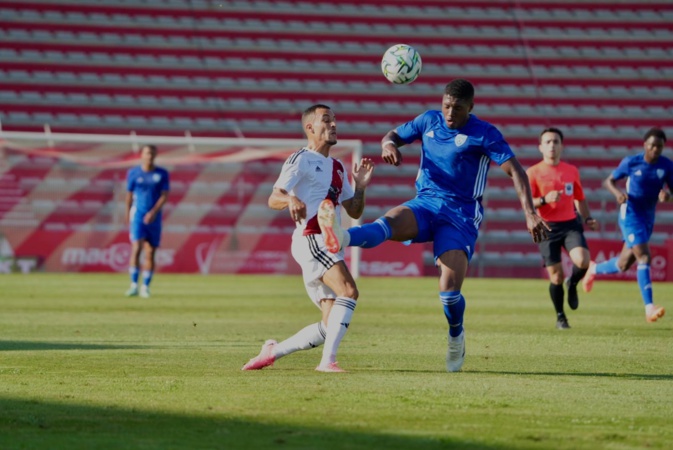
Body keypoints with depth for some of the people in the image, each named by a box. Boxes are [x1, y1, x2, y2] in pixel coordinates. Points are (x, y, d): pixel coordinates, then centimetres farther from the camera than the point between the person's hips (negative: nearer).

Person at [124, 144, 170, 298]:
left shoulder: (162, 174, 3)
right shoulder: (133, 173, 3)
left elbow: (165, 196, -4)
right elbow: (129, 195, 10)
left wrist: (154, 212, -17)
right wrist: (127, 215, 14)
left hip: (154, 218, 1)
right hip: (138, 215, -1)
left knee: (150, 253, 1)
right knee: (136, 248, -16)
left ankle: (145, 287, 9)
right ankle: (134, 285, -14)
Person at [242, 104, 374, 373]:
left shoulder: (337, 168, 24)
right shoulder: (301, 159, 0)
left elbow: (354, 212, 25)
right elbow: (273, 199, -10)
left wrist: (360, 186, 8)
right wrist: (291, 200, -32)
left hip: (329, 247, 9)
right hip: (311, 239, -9)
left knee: (329, 327, 5)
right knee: (349, 291, -28)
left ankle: (273, 351, 16)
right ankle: (328, 361, -31)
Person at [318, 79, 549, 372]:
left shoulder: (484, 134, -4)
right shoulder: (430, 121, 9)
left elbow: (515, 171, -9)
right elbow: (395, 135, 21)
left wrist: (530, 214, -20)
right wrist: (389, 144, -7)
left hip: (460, 215, -3)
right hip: (425, 205, 3)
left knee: (449, 290, -18)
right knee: (392, 221, -33)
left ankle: (456, 338, 15)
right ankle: (341, 238, -66)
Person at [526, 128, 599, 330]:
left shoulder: (571, 171, 11)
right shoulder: (533, 173, -2)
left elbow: (580, 199, 22)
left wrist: (587, 218, 7)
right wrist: (545, 200, -24)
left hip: (571, 224, 2)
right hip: (548, 228, -2)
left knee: (583, 261, -24)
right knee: (556, 277, -3)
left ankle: (572, 283, 12)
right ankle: (560, 317, 19)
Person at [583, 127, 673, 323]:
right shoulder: (631, 162, -9)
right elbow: (609, 181, 1)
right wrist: (617, 192, -21)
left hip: (649, 218, 5)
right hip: (630, 215, -5)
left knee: (624, 265, 13)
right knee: (644, 257, -20)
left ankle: (594, 269, 44)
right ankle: (649, 307, -23)